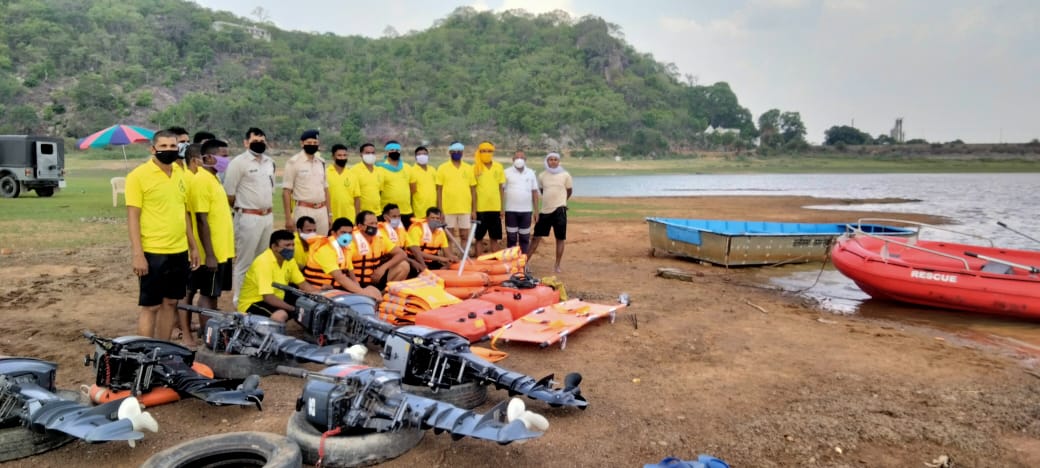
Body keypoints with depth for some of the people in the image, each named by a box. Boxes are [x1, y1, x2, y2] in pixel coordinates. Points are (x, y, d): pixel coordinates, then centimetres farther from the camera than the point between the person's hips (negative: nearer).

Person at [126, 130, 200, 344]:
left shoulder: (179, 173, 10)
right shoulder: (138, 175, -8)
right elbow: (132, 216, -11)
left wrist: (193, 246, 15)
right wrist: (137, 253, -16)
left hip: (179, 251, 6)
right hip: (153, 253, -6)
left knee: (170, 303, 13)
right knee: (150, 306, 1)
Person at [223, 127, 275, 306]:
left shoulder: (270, 162, 12)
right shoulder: (239, 162, -10)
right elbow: (228, 193, -10)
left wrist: (267, 208, 15)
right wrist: (242, 208, 1)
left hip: (268, 217, 7)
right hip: (248, 218, -7)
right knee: (244, 263, -1)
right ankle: (240, 302, 7)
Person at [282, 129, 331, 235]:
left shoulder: (321, 162, 12)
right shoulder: (294, 162, -5)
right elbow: (286, 191, -7)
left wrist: (329, 213, 12)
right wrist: (288, 218, -12)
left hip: (322, 210, 5)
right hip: (303, 210, -5)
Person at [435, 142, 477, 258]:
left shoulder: (469, 168, 8)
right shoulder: (442, 168, 2)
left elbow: (473, 190, 9)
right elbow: (439, 190, 0)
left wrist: (474, 210, 3)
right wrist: (439, 210, -6)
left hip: (465, 209, 2)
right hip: (448, 209, -2)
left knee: (465, 236, 6)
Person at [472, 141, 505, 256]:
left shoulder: (498, 167, 6)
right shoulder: (475, 168, -2)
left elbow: (500, 188, 10)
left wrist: (502, 208, 7)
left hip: (495, 208, 2)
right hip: (480, 208, -2)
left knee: (494, 238, 10)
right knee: (479, 238, 5)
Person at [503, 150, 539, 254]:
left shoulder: (531, 173, 8)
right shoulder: (507, 173, 2)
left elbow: (535, 193, 9)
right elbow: (501, 190, 1)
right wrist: (501, 209, -5)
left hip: (526, 211, 2)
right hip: (511, 210, -2)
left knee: (525, 238, 6)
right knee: (511, 237, 2)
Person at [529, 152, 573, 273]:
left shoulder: (565, 175, -3)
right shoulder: (542, 176, 4)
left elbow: (569, 191, 10)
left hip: (559, 210, -2)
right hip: (544, 210, 2)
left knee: (560, 238, 2)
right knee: (536, 236, 6)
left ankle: (557, 265, 11)